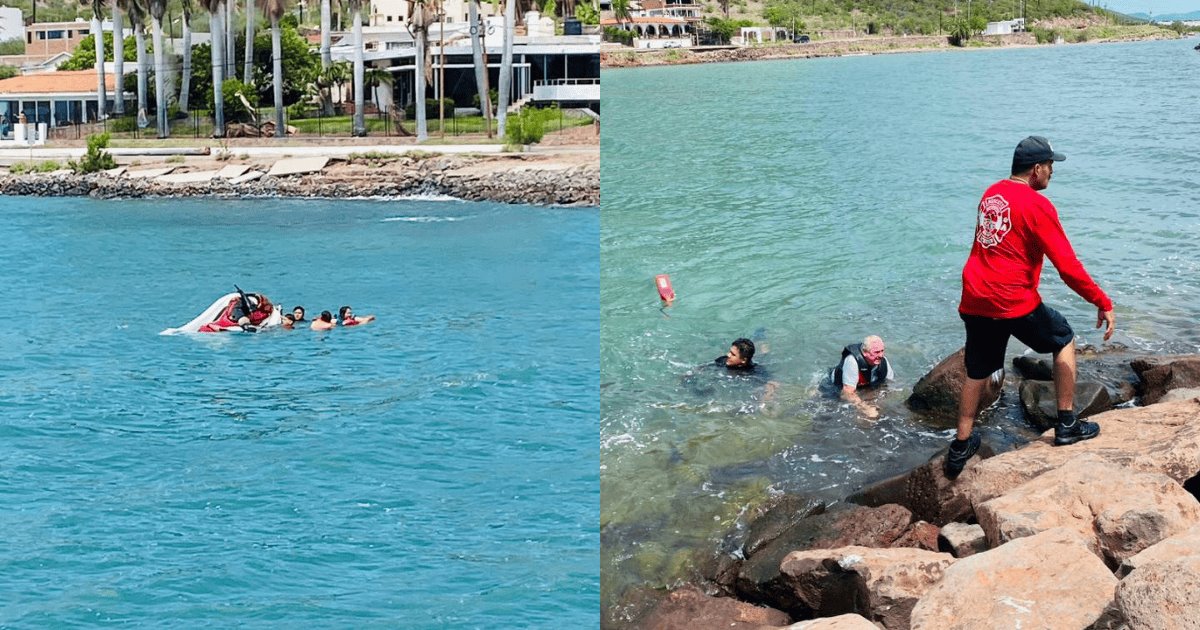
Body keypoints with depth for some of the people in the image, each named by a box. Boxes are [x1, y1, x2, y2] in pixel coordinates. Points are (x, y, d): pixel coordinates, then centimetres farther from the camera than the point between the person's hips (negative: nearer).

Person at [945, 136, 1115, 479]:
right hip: (1015, 303, -6)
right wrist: (1104, 304, -9)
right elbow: (1068, 267, -14)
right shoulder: (1037, 205, -11)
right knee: (1064, 340, 16)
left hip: (974, 301, 6)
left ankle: (960, 448, 19)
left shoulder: (991, 193, 11)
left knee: (977, 371, 18)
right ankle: (1067, 425, 18)